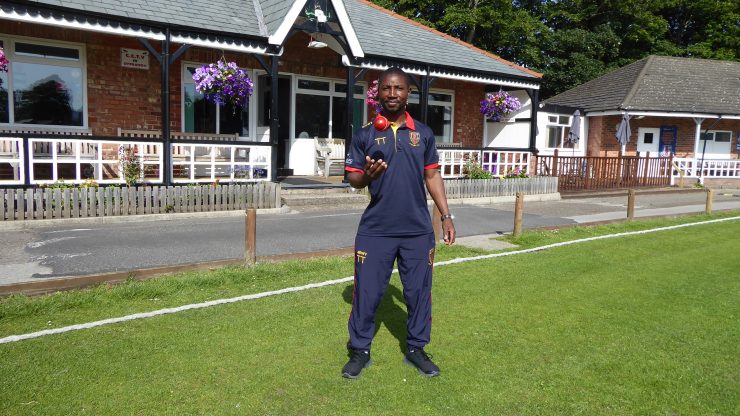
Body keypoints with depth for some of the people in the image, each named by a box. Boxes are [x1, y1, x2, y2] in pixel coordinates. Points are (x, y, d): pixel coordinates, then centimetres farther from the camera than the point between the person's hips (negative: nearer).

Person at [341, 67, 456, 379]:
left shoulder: (423, 133, 7)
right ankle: (359, 351, 22)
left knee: (419, 291, 9)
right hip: (376, 230, -1)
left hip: (418, 230, 2)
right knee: (367, 292, 4)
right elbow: (353, 179, 3)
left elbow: (432, 176, 11)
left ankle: (416, 349, 28)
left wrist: (446, 216, 7)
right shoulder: (364, 135, 2)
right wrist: (367, 175, -20)